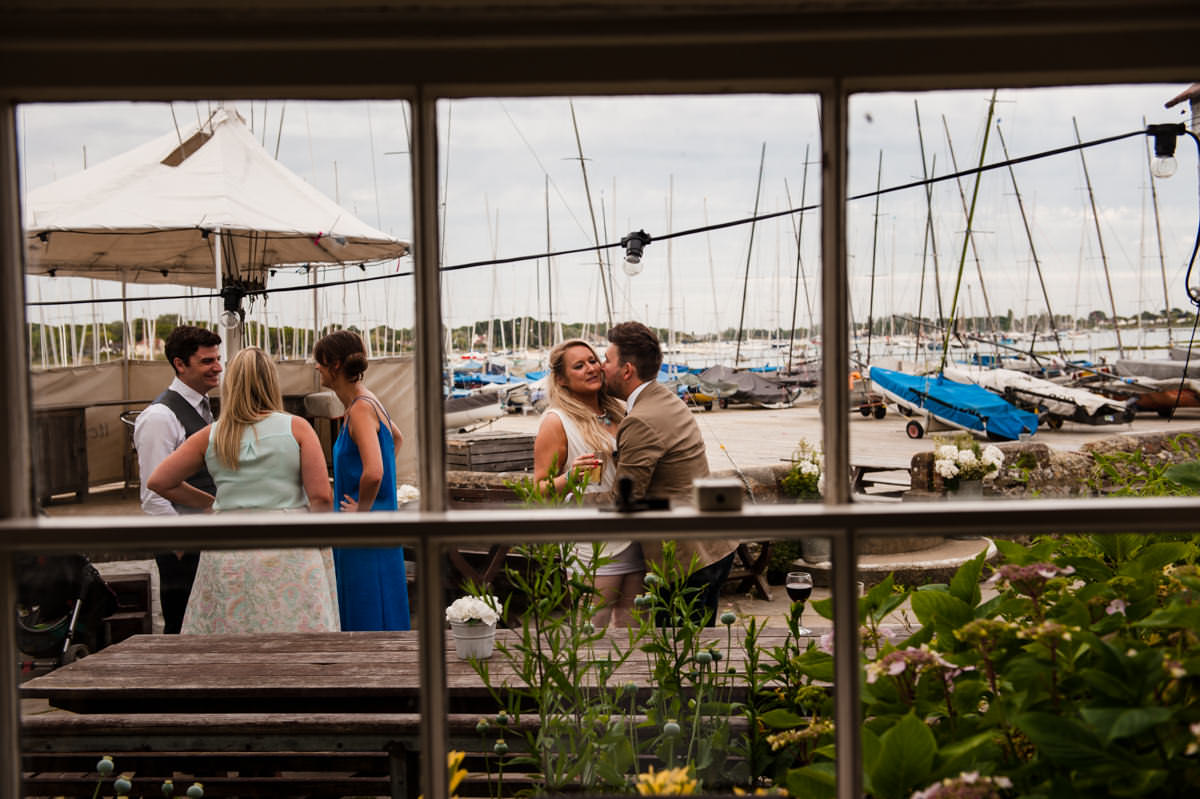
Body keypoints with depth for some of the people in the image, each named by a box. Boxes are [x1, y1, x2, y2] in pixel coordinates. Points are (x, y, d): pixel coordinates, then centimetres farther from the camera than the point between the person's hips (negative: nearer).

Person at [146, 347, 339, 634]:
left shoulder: (211, 436, 5)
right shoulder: (296, 428, -1)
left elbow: (159, 482, 10)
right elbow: (321, 496, -6)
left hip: (229, 561, 2)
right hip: (289, 555, -2)